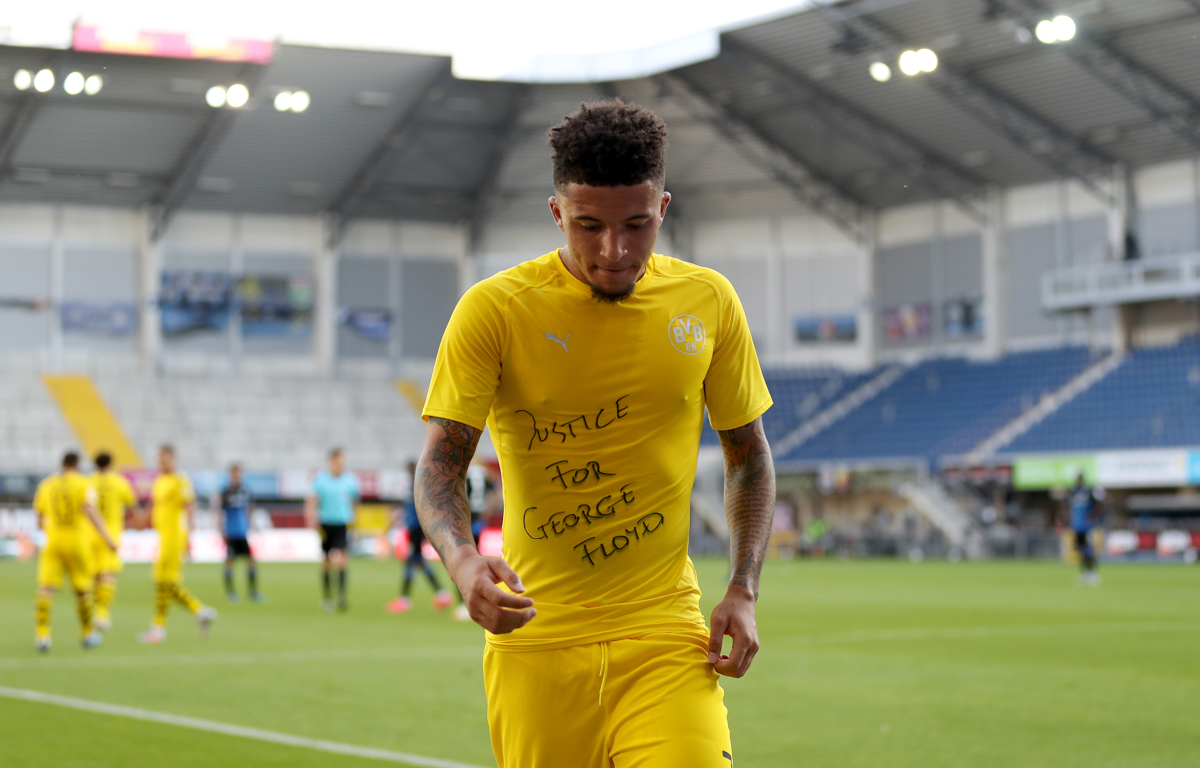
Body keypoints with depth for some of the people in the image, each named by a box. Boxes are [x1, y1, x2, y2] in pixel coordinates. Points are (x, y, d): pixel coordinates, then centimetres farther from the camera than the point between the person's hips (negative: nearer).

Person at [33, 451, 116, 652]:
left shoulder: (45, 486, 8)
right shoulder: (84, 485, -3)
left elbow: (40, 519, 13)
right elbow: (90, 510, -19)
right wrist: (106, 537, -23)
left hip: (53, 541, 1)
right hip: (78, 543, -1)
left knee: (46, 588, -5)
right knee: (82, 589, 13)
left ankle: (42, 634, -22)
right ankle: (87, 633, 26)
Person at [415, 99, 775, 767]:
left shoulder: (709, 302, 3)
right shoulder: (493, 310, -5)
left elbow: (749, 456, 14)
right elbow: (440, 466, -7)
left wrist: (743, 591, 2)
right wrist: (465, 561, -28)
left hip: (666, 634, 1)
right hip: (535, 640, -1)